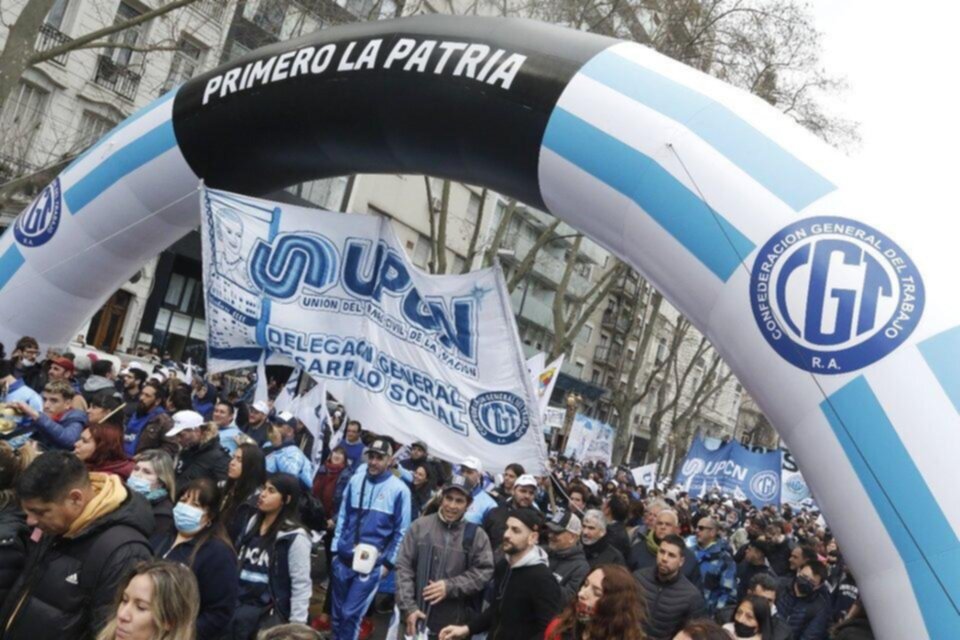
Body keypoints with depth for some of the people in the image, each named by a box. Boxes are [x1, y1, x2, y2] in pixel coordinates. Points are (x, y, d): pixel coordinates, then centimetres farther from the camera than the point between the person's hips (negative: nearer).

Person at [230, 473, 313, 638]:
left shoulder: (295, 537, -14)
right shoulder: (252, 524, 7)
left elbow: (301, 586, -13)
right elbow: (239, 567, 13)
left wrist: (296, 627, -13)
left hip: (270, 617, -7)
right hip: (240, 612, 7)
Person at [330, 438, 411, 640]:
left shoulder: (399, 489, -8)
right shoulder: (355, 480, 2)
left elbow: (401, 531, -3)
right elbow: (343, 516, 10)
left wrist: (388, 562, -4)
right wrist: (335, 548, 8)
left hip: (372, 563, -3)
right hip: (343, 558, 4)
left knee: (351, 614, -2)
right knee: (337, 612, 14)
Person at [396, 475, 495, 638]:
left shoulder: (476, 535, -1)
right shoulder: (420, 526, -1)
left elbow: (484, 572, -6)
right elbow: (403, 568, -2)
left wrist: (450, 586, -15)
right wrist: (408, 608, -10)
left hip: (456, 625, 0)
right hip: (418, 619, 0)